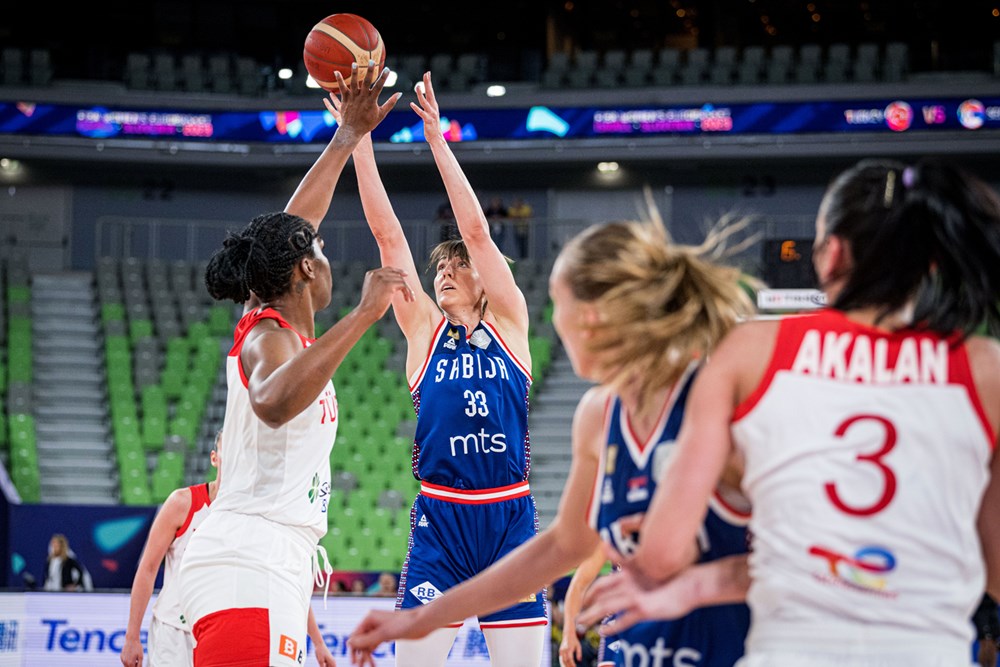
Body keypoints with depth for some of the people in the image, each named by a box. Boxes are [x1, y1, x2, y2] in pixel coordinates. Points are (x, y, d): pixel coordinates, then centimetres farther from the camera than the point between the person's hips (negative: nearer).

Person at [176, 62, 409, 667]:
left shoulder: (271, 322, 18)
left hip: (272, 566, 10)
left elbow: (290, 229, 34)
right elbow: (274, 402, -33)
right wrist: (362, 317, -33)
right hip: (251, 568, -10)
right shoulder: (269, 339, -9)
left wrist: (350, 135, 40)